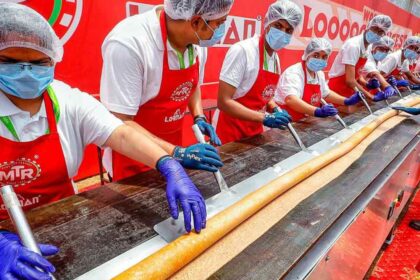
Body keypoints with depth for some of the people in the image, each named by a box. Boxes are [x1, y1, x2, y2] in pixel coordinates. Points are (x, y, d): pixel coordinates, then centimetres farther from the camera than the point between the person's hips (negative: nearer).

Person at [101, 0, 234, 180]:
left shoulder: (199, 41, -7)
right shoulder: (128, 44, -28)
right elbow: (120, 123, -26)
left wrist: (199, 118, -5)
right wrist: (176, 153, -32)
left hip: (171, 147, 6)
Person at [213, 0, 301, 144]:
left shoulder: (276, 58, 5)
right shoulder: (242, 50, -18)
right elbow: (224, 102, -22)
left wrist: (275, 110, -2)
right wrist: (264, 118, -27)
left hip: (255, 131, 8)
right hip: (230, 133, -7)